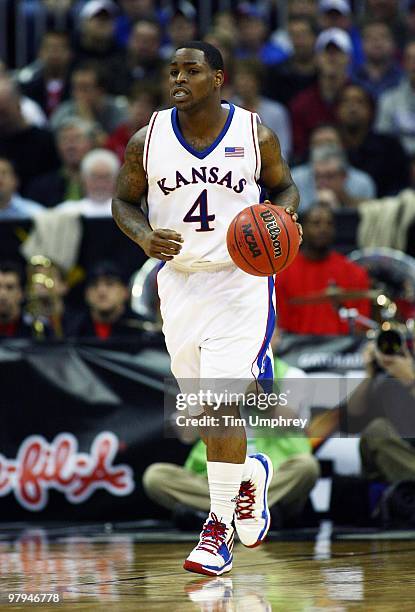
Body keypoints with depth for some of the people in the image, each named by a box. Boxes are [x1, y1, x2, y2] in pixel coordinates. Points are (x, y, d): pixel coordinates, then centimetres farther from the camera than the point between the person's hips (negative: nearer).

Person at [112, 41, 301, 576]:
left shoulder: (255, 135, -6)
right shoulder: (148, 140, -3)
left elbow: (284, 187, 9)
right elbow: (123, 200, 8)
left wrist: (279, 217, -13)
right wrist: (144, 236, -12)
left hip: (241, 278, -3)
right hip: (179, 281, 3)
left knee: (223, 403, -14)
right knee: (206, 404, 12)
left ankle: (219, 526, -7)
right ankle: (251, 472, 42)